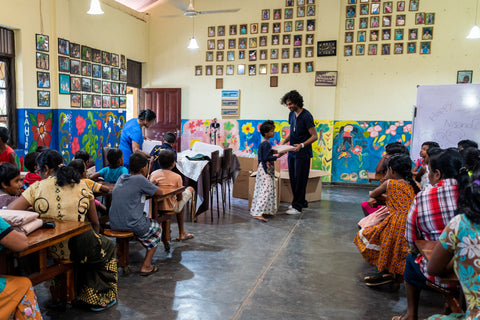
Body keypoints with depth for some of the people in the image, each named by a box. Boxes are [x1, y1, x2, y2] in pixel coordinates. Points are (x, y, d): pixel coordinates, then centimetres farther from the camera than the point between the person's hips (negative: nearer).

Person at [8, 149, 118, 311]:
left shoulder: (37, 188, -5)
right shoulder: (81, 185, 0)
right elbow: (95, 222, 5)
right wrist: (96, 239, 22)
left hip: (51, 249, 2)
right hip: (79, 246, -1)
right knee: (108, 248, 28)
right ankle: (100, 299, 31)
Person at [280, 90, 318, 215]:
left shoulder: (306, 116, -15)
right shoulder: (292, 114, 10)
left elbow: (314, 136, -16)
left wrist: (301, 145, -28)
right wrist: (284, 142, 7)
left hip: (302, 153, -8)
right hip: (292, 152, 8)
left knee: (300, 179, -4)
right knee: (293, 179, 11)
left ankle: (297, 206, 2)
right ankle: (302, 202, 25)